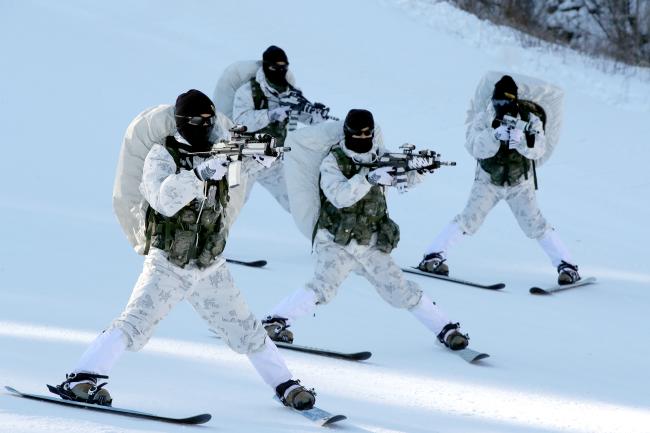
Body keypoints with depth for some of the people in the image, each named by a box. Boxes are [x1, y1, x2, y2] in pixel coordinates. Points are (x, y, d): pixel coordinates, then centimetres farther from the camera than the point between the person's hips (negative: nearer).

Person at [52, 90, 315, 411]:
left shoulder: (218, 153, 4)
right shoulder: (162, 155, -9)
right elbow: (164, 200, -24)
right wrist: (200, 174, -37)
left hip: (211, 266, 4)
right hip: (167, 264, -4)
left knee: (245, 330, 11)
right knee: (135, 324, -19)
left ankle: (284, 385, 26)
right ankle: (80, 380, -19)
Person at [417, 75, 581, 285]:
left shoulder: (529, 119, -12)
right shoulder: (484, 119, -12)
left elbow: (539, 149, -24)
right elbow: (475, 148, -26)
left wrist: (521, 139, -45)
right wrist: (494, 135, -44)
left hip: (520, 183, 0)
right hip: (488, 181, 0)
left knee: (535, 225, -7)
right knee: (469, 220, -12)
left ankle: (567, 266, 0)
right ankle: (432, 257, -7)